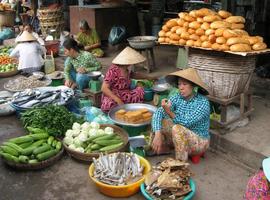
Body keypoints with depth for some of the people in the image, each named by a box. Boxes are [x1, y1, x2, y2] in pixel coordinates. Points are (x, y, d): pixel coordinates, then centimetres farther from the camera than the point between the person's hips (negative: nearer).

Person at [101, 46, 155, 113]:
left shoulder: (127, 69, 5)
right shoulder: (113, 71, -19)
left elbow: (134, 75, 31)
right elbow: (104, 88, -24)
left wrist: (148, 77, 32)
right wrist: (118, 100, -33)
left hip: (125, 96, 7)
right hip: (112, 97, -7)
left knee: (140, 90, -15)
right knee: (108, 105, -40)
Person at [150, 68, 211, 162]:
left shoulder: (203, 102, -22)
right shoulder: (177, 97, -8)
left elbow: (186, 123, -30)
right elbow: (158, 112, -19)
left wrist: (170, 112, -45)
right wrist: (157, 134, -33)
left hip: (199, 141, -5)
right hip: (181, 137, 5)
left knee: (177, 129, -33)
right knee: (159, 119, -12)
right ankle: (162, 149, 8)